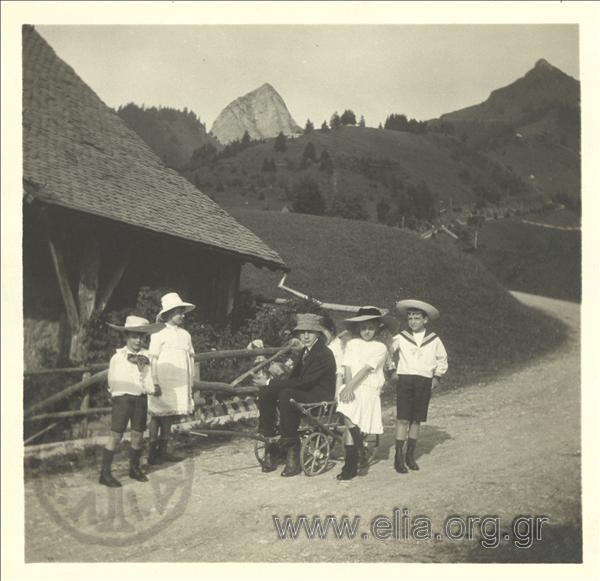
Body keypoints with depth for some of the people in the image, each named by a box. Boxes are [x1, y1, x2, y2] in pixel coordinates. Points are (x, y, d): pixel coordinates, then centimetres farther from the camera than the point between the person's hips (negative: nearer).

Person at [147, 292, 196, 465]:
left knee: (169, 418, 10)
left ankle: (162, 452, 18)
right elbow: (152, 360, -10)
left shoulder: (185, 335, 13)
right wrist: (154, 383, -14)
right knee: (158, 416, -2)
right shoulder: (159, 334, -7)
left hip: (180, 385, 6)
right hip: (163, 384, -6)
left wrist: (190, 382, 15)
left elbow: (190, 358, 18)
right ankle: (152, 454, 4)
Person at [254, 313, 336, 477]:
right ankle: (268, 446, -12)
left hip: (320, 397, -8)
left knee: (287, 394, -35)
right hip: (303, 393, 8)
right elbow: (294, 376, 13)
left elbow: (303, 382, -23)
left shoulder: (324, 354, -16)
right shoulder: (305, 351, 13)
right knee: (265, 392, -13)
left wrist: (270, 383, -21)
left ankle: (292, 452, -29)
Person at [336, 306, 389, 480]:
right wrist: (348, 387, -13)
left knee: (348, 417, -24)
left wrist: (351, 386, -18)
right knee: (349, 421, -18)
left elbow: (366, 369, -8)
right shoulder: (352, 344, 16)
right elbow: (347, 368, 5)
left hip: (368, 389, -4)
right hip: (350, 388, 4)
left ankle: (351, 465, -12)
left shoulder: (380, 347, 4)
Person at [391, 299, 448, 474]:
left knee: (416, 420, 5)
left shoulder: (434, 340, 7)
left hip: (424, 382, 2)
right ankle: (399, 457, -3)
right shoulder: (400, 338, 1)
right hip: (405, 380, -2)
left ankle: (410, 455, 15)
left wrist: (437, 377, 12)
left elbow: (442, 359, 20)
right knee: (403, 419, -7)